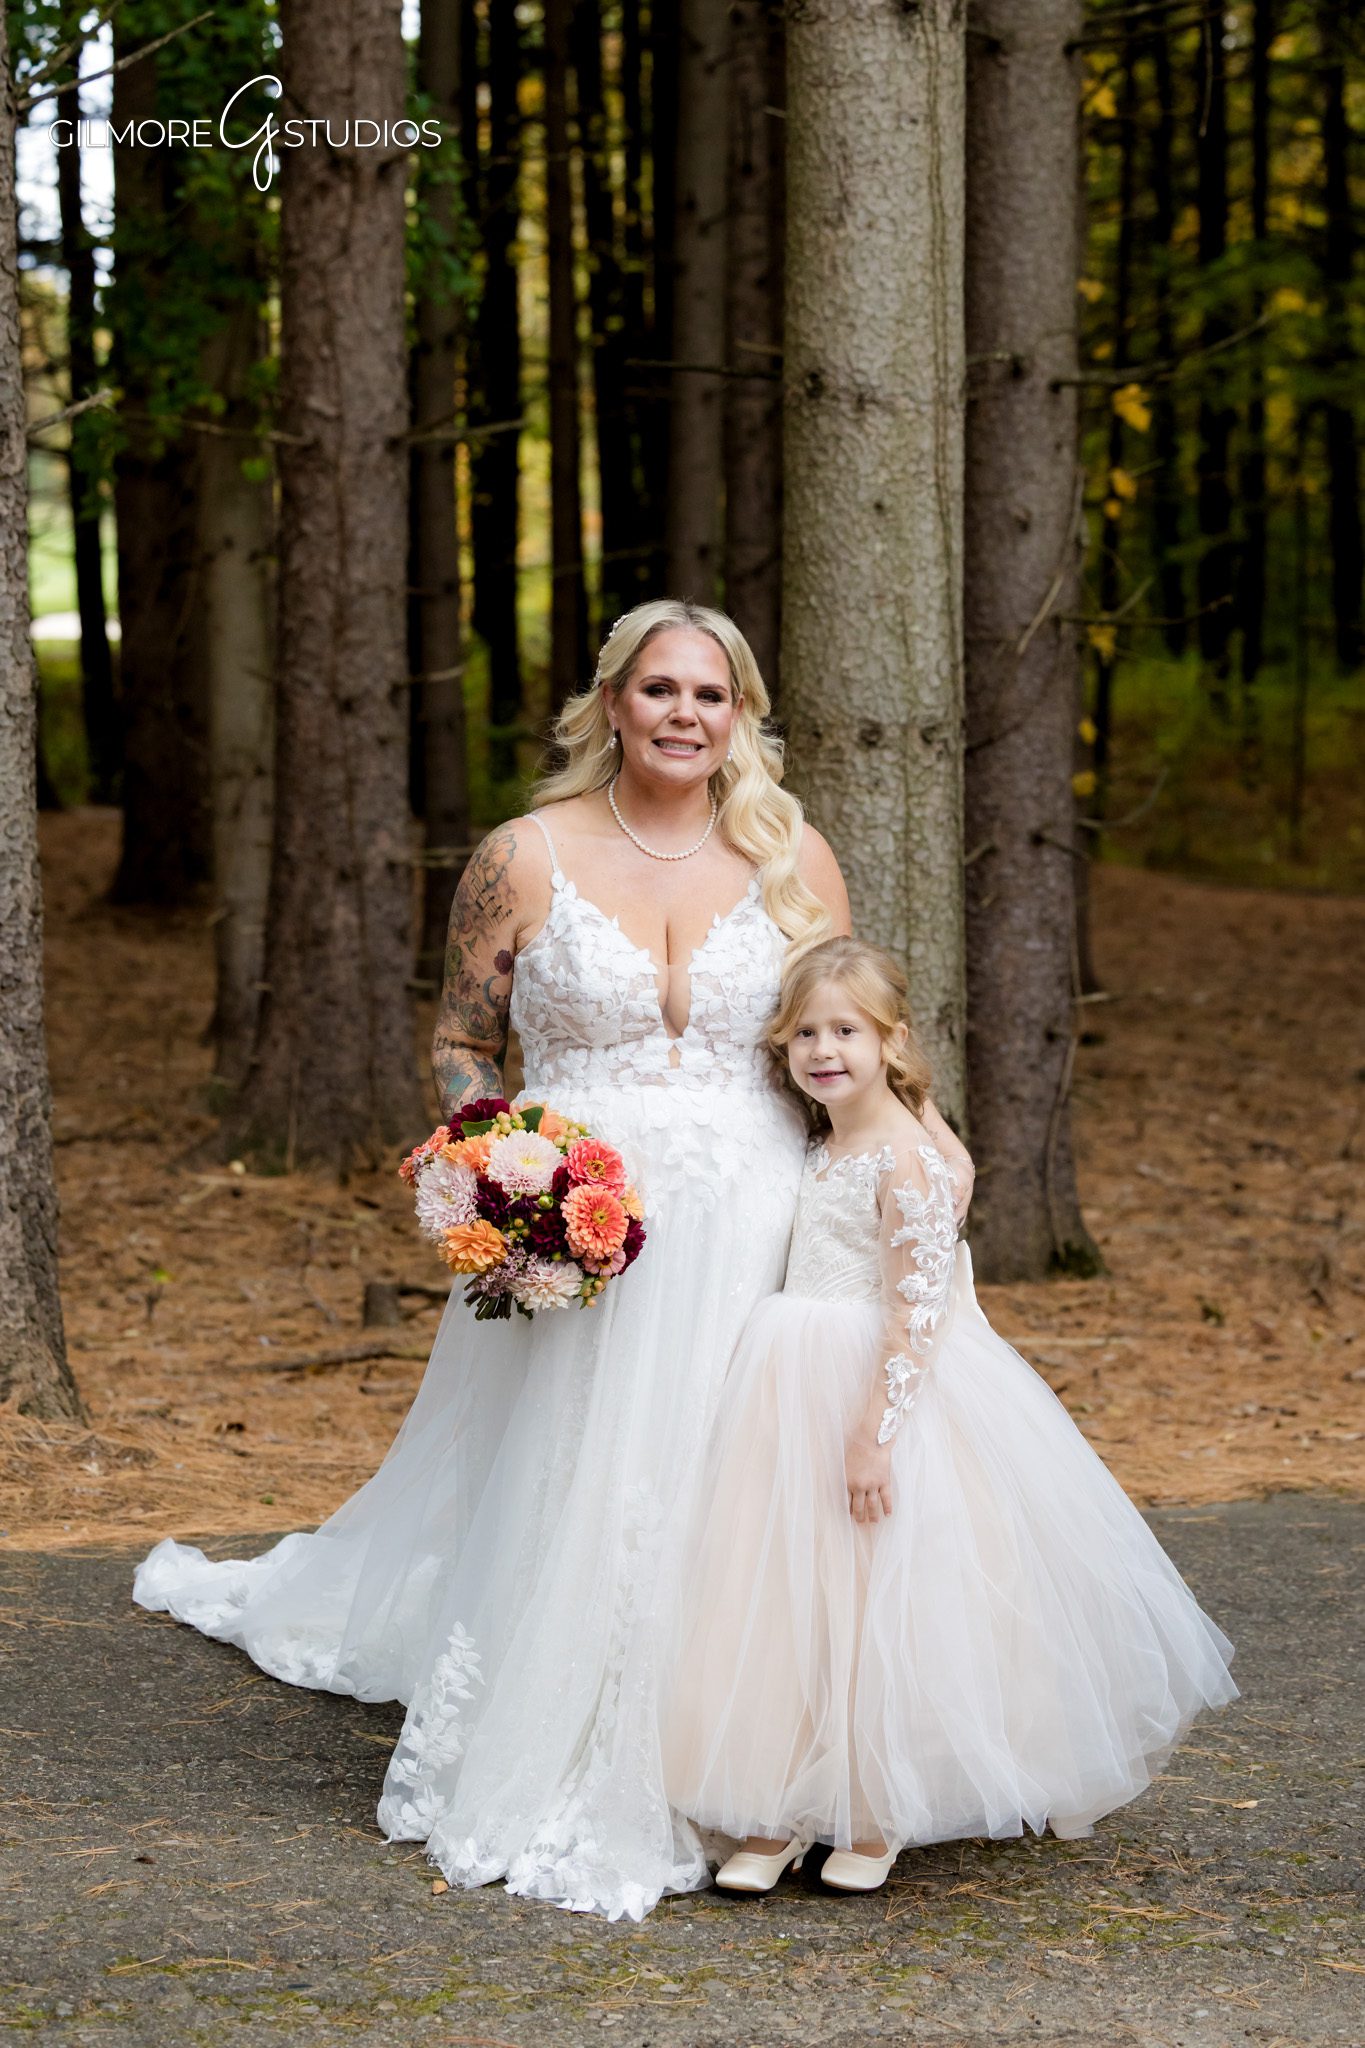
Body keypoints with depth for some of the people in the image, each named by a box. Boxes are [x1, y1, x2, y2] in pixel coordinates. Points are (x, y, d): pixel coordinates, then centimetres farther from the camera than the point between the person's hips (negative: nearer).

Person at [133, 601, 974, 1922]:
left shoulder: (793, 861, 4)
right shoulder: (526, 859, -1)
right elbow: (460, 1044, 7)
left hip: (748, 1238, 1)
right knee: (556, 1502, 1)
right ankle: (537, 1791, 16)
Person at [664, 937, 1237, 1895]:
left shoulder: (904, 1158, -14)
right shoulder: (823, 1152, 12)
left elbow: (917, 1309, -19)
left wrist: (875, 1431, -23)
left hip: (886, 1392, -8)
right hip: (802, 1403, 8)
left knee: (876, 1608, -2)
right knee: (787, 1600, 6)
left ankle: (875, 1817, 9)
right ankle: (776, 1814, 10)